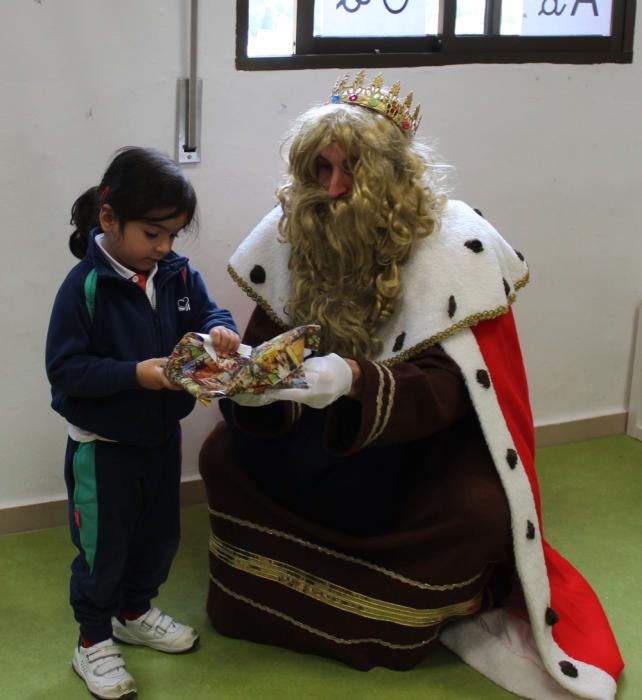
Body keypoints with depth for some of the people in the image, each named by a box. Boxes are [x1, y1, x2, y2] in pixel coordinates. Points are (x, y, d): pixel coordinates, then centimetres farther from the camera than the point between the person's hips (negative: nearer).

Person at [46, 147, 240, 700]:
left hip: (162, 434, 6)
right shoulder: (85, 286, -22)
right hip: (103, 443, -6)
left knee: (160, 534, 20)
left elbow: (207, 310, 3)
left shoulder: (178, 273, -5)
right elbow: (64, 368, -23)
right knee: (103, 545, 7)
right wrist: (135, 374, -31)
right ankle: (94, 641, 29)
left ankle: (134, 612, 45)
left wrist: (219, 331, -21)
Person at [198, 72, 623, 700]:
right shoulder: (292, 227, -10)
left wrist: (354, 381, -47)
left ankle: (400, 617, 2)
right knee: (223, 455, -13)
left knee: (474, 508, -30)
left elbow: (447, 389, -28)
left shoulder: (455, 244, -23)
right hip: (328, 425, 4)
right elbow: (267, 337, -2)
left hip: (430, 431, -3)